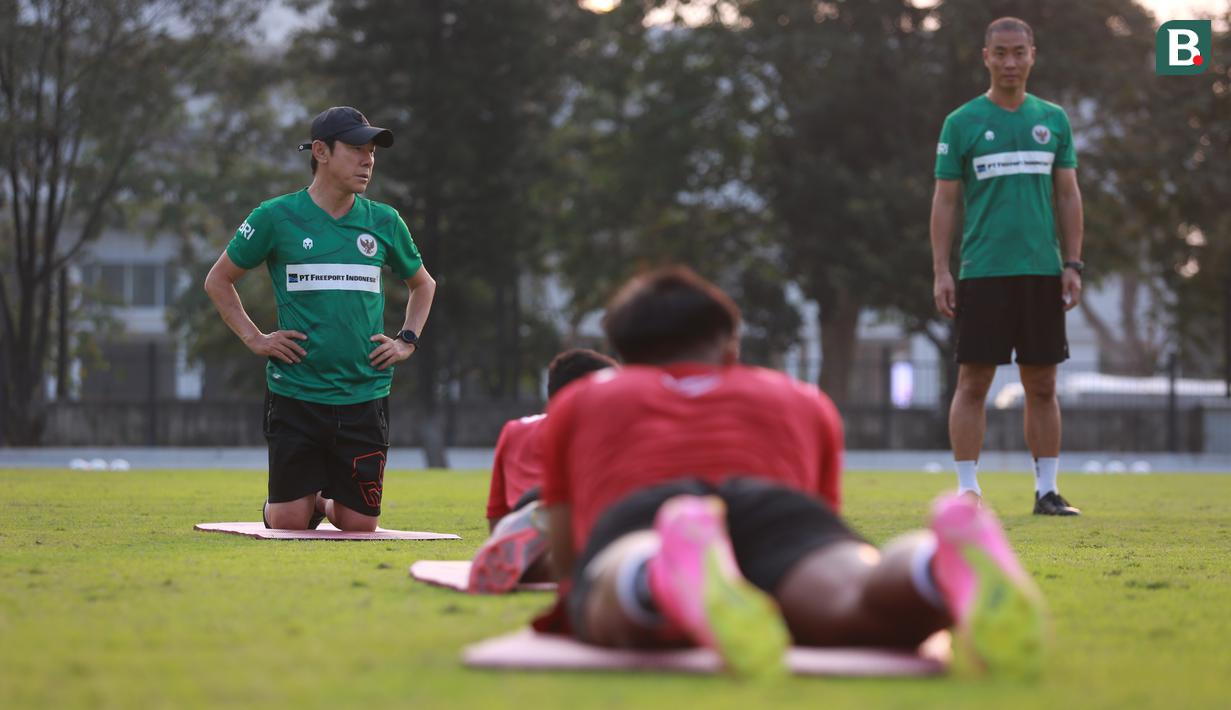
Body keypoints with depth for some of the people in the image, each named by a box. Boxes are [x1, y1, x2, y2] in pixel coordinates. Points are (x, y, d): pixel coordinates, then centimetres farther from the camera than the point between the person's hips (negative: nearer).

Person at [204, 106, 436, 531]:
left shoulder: (384, 222, 7)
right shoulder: (275, 218, -1)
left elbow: (422, 284, 25)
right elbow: (218, 280, 10)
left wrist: (408, 341, 12)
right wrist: (254, 338, 1)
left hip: (365, 396, 2)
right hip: (295, 395, -2)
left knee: (360, 524, 1)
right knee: (289, 523, -2)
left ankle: (327, 502, 34)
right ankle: (309, 500, 33)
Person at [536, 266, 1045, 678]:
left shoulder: (575, 403, 41)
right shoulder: (806, 401, 42)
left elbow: (565, 559, 41)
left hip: (632, 518, 0)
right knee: (856, 602, -32)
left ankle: (672, 577, -72)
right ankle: (952, 563, -67)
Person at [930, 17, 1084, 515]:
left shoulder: (1053, 120, 10)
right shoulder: (962, 122, 3)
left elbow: (1069, 196, 11)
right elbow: (944, 202, 2)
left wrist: (1072, 265, 2)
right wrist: (940, 273, -5)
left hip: (1042, 271, 2)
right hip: (982, 273, -2)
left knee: (1042, 385, 5)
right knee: (973, 383, -2)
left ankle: (1047, 489, 11)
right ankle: (967, 490, 1)